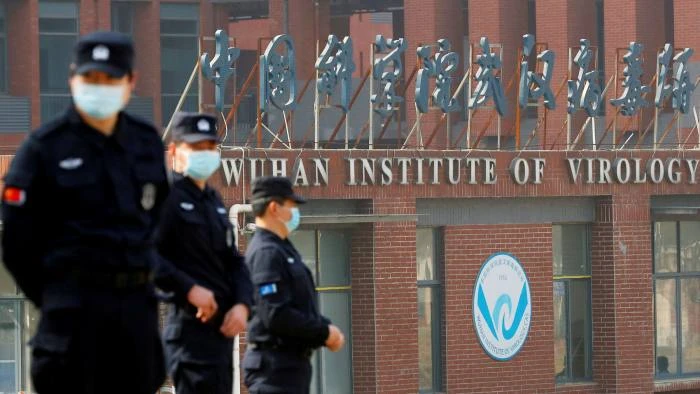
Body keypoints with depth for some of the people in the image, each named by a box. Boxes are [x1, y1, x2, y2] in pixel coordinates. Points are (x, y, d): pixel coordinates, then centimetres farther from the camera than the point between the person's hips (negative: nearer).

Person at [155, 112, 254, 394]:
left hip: (223, 326, 9)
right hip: (191, 326, -9)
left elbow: (234, 261, 19)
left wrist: (242, 304, 2)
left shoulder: (213, 200, 19)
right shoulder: (167, 197, -8)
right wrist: (189, 289, -22)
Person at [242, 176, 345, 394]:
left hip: (293, 362, 11)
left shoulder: (283, 249, 17)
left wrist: (326, 327, 6)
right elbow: (276, 316, -24)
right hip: (275, 366, -11)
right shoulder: (266, 253, -16)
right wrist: (324, 333, -14)